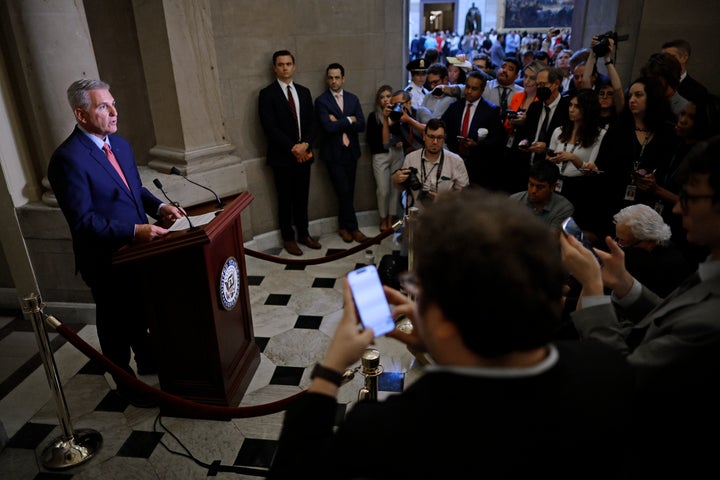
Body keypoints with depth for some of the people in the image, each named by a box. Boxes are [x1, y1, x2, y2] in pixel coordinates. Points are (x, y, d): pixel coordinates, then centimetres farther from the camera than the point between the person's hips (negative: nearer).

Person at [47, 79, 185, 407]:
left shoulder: (120, 144, 4)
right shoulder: (67, 158, -21)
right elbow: (83, 220, -24)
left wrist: (159, 207, -5)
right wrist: (134, 231, -32)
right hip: (106, 260, -7)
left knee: (142, 312, 24)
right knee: (116, 323, 13)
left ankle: (148, 362, 47)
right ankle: (126, 383, 34)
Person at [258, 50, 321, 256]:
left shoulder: (304, 92, 11)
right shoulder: (267, 94, -6)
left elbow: (312, 122, 7)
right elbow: (270, 127, -13)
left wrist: (305, 144, -10)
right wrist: (292, 148, -16)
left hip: (304, 154, 5)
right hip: (282, 156, -4)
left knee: (302, 198, 13)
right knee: (285, 200, 6)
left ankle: (304, 234, 26)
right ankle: (288, 238, 19)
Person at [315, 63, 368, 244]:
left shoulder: (353, 98, 8)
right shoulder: (321, 101, -6)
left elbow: (361, 125, -3)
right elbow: (328, 127, -19)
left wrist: (339, 123, -13)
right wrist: (349, 120, -10)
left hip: (351, 152, 5)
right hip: (333, 153, -4)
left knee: (348, 192, 10)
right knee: (344, 192, -6)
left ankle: (343, 225, 25)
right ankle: (352, 227, 9)